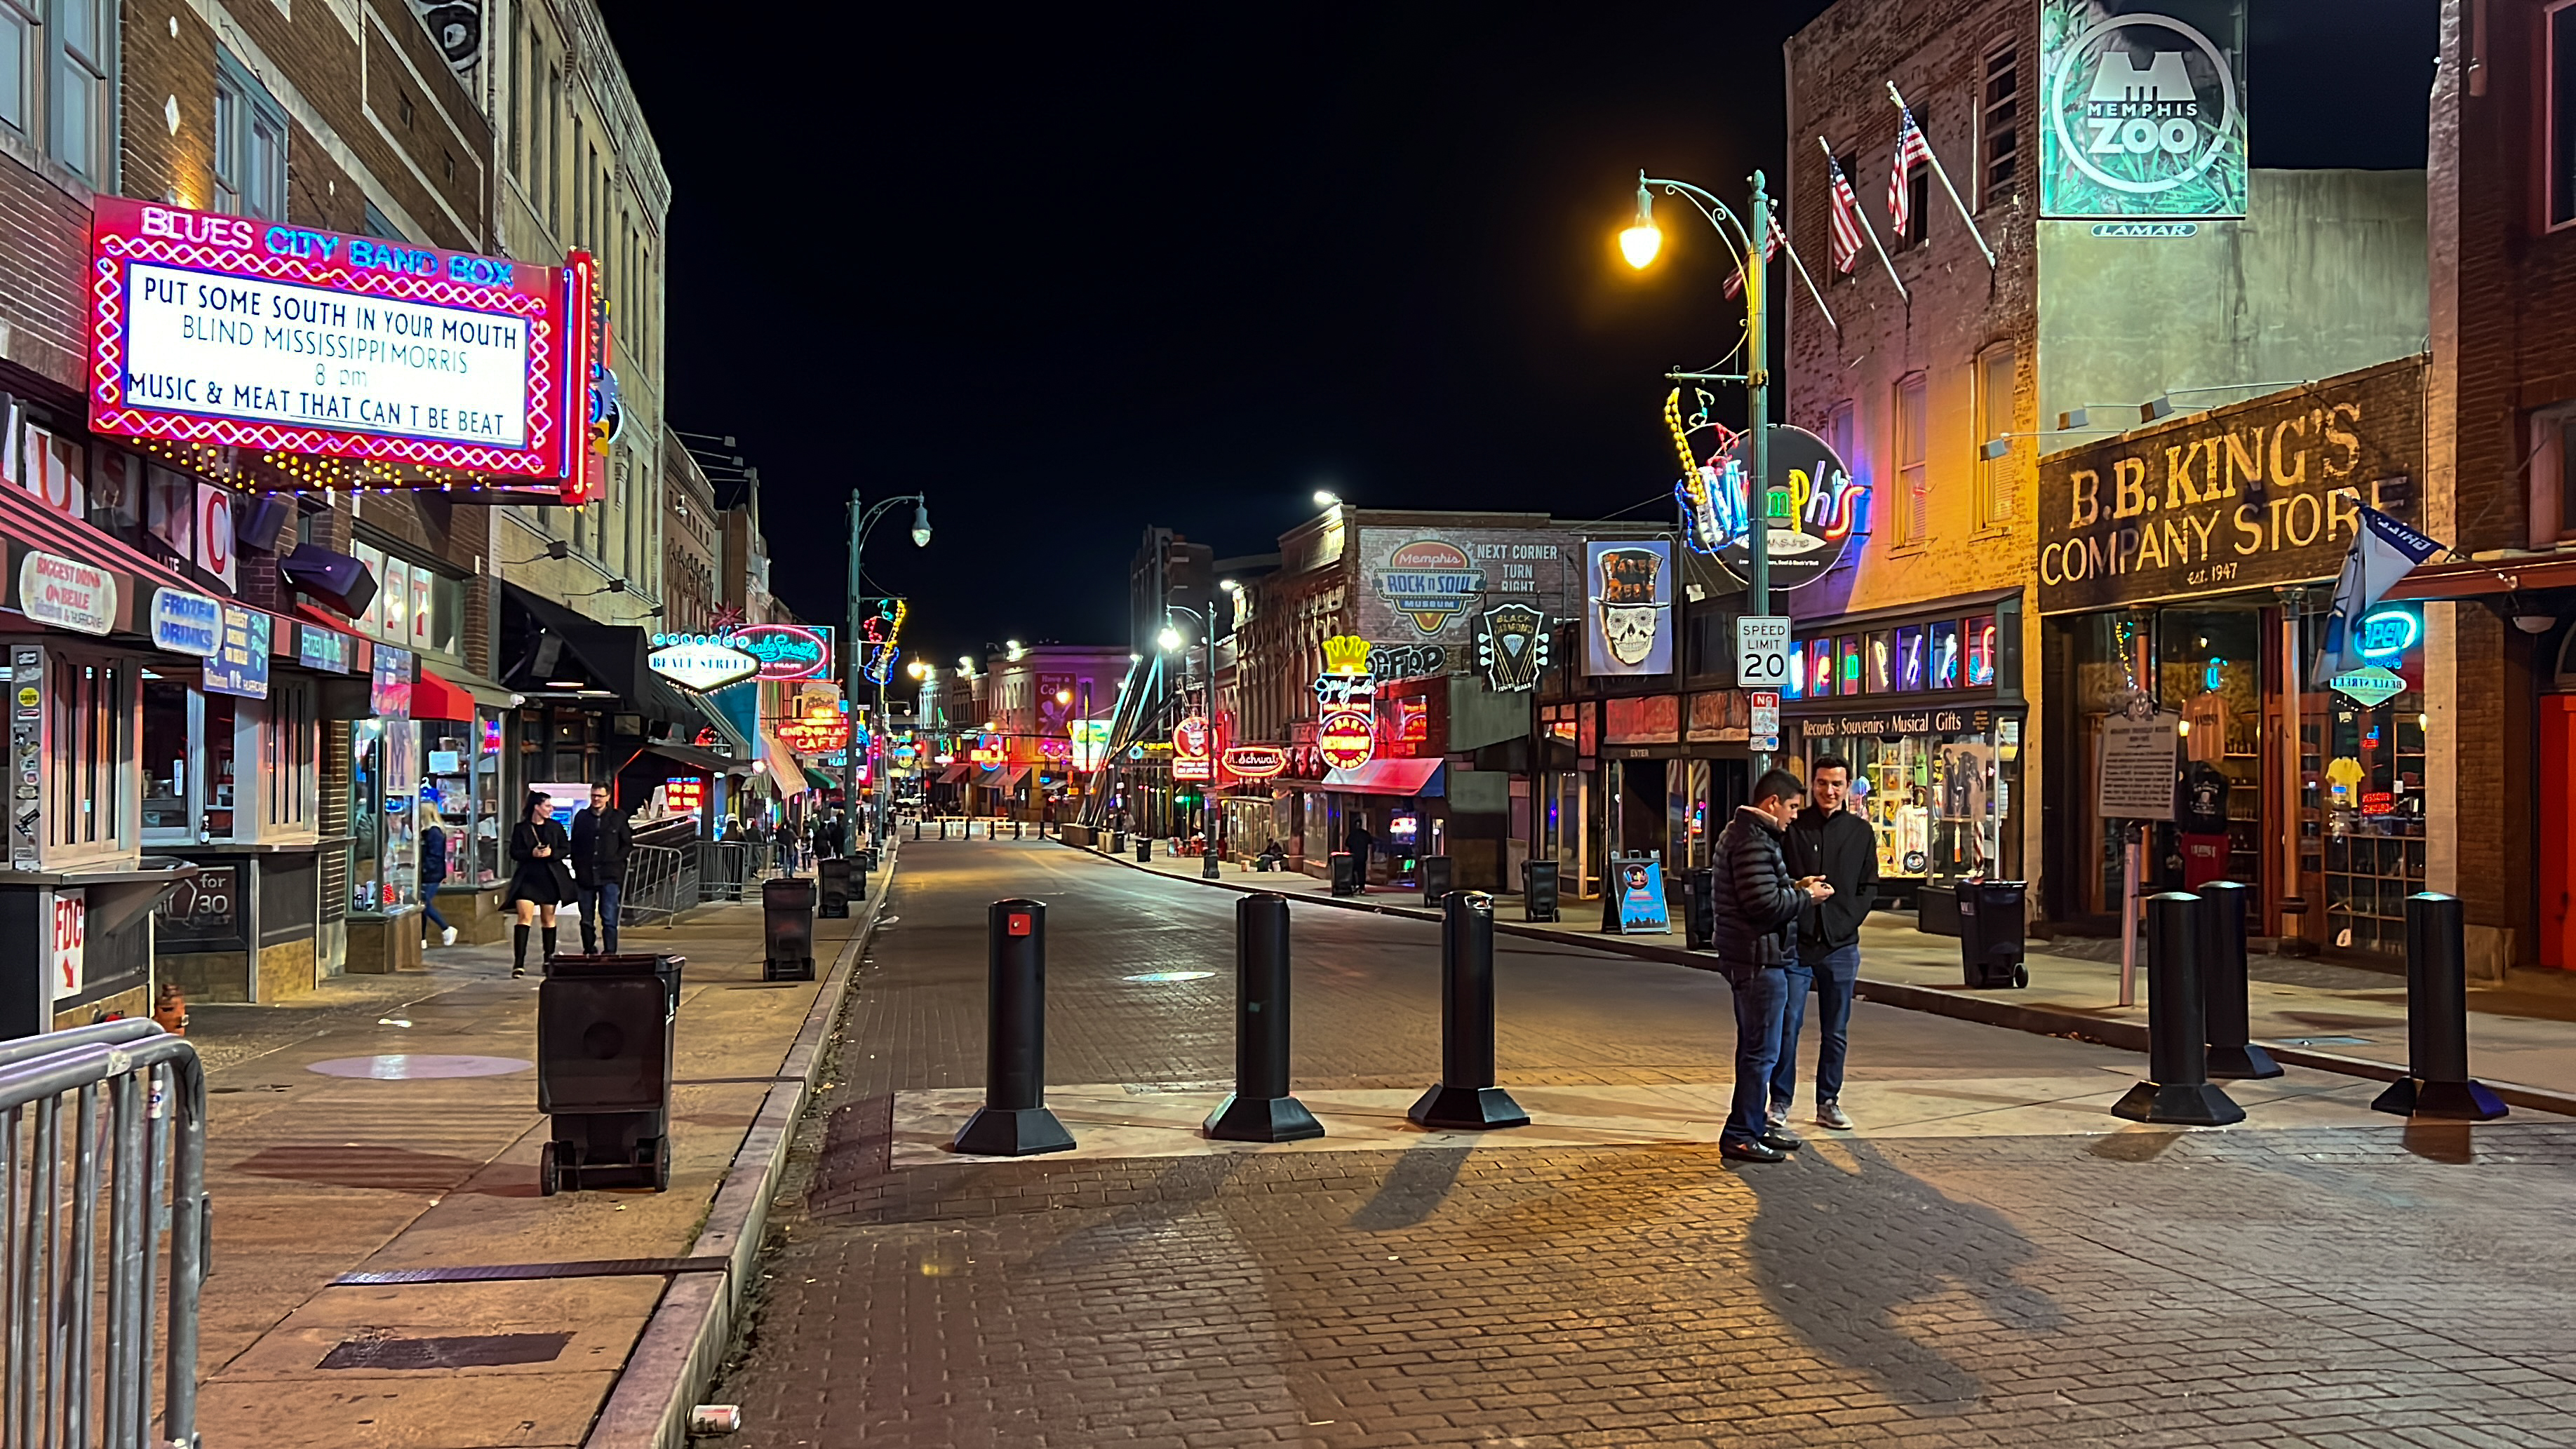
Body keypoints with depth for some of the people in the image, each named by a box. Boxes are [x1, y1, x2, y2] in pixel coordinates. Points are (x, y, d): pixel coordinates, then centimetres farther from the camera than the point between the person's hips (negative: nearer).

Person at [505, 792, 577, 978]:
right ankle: (519, 962, -17)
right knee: (525, 917, -13)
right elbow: (514, 853, 0)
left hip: (551, 877, 2)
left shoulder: (555, 827, 7)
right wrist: (532, 854, -17)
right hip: (527, 877, -2)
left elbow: (566, 849, 6)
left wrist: (551, 853, -13)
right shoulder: (520, 828, 1)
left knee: (548, 919, 10)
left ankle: (549, 959, 20)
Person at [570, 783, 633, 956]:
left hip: (609, 876, -3)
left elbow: (627, 844, 9)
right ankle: (588, 951, 19)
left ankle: (610, 953, -8)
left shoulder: (618, 817, 6)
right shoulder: (581, 817, 11)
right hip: (586, 875, 3)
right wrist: (578, 867, 4)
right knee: (586, 919, 8)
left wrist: (615, 860, -2)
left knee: (609, 919, -9)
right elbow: (574, 845, 14)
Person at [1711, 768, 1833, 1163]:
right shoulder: (1753, 842, -20)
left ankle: (1755, 1124, 29)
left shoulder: (1739, 833, 15)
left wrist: (1795, 887, 10)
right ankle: (1740, 1135, 0)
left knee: (1754, 1046, 19)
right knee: (1761, 1051, -5)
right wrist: (1807, 896, -10)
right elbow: (1766, 906, -25)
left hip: (1750, 956, 11)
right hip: (1760, 958, -11)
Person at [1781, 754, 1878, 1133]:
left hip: (1841, 946, 3)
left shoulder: (1861, 832, 9)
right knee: (1787, 1025, -3)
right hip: (1796, 944, -3)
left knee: (1836, 1032, 9)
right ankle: (1780, 1102, 7)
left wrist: (1848, 921, -1)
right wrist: (1797, 895, -11)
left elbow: (1869, 887, 11)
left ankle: (1828, 1102, 19)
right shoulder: (1791, 827, -1)